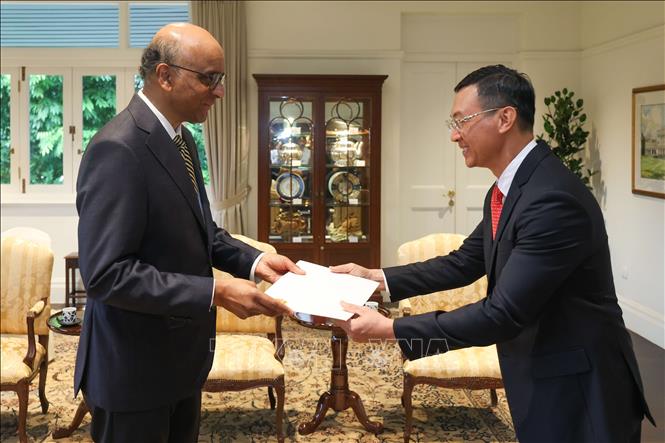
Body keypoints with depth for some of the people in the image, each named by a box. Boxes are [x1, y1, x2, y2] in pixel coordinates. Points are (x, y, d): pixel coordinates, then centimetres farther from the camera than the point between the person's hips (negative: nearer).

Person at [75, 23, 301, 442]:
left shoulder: (180, 138, 6)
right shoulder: (118, 149, -24)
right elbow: (107, 274, -28)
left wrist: (252, 260, -2)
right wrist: (216, 292, -29)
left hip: (179, 355, 9)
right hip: (134, 366, -9)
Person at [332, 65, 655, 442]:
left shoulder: (554, 200, -28)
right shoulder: (507, 190, 4)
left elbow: (502, 315, -28)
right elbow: (465, 264, 13)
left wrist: (389, 329, -25)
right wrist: (376, 277, 4)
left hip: (577, 393, -9)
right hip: (542, 381, 9)